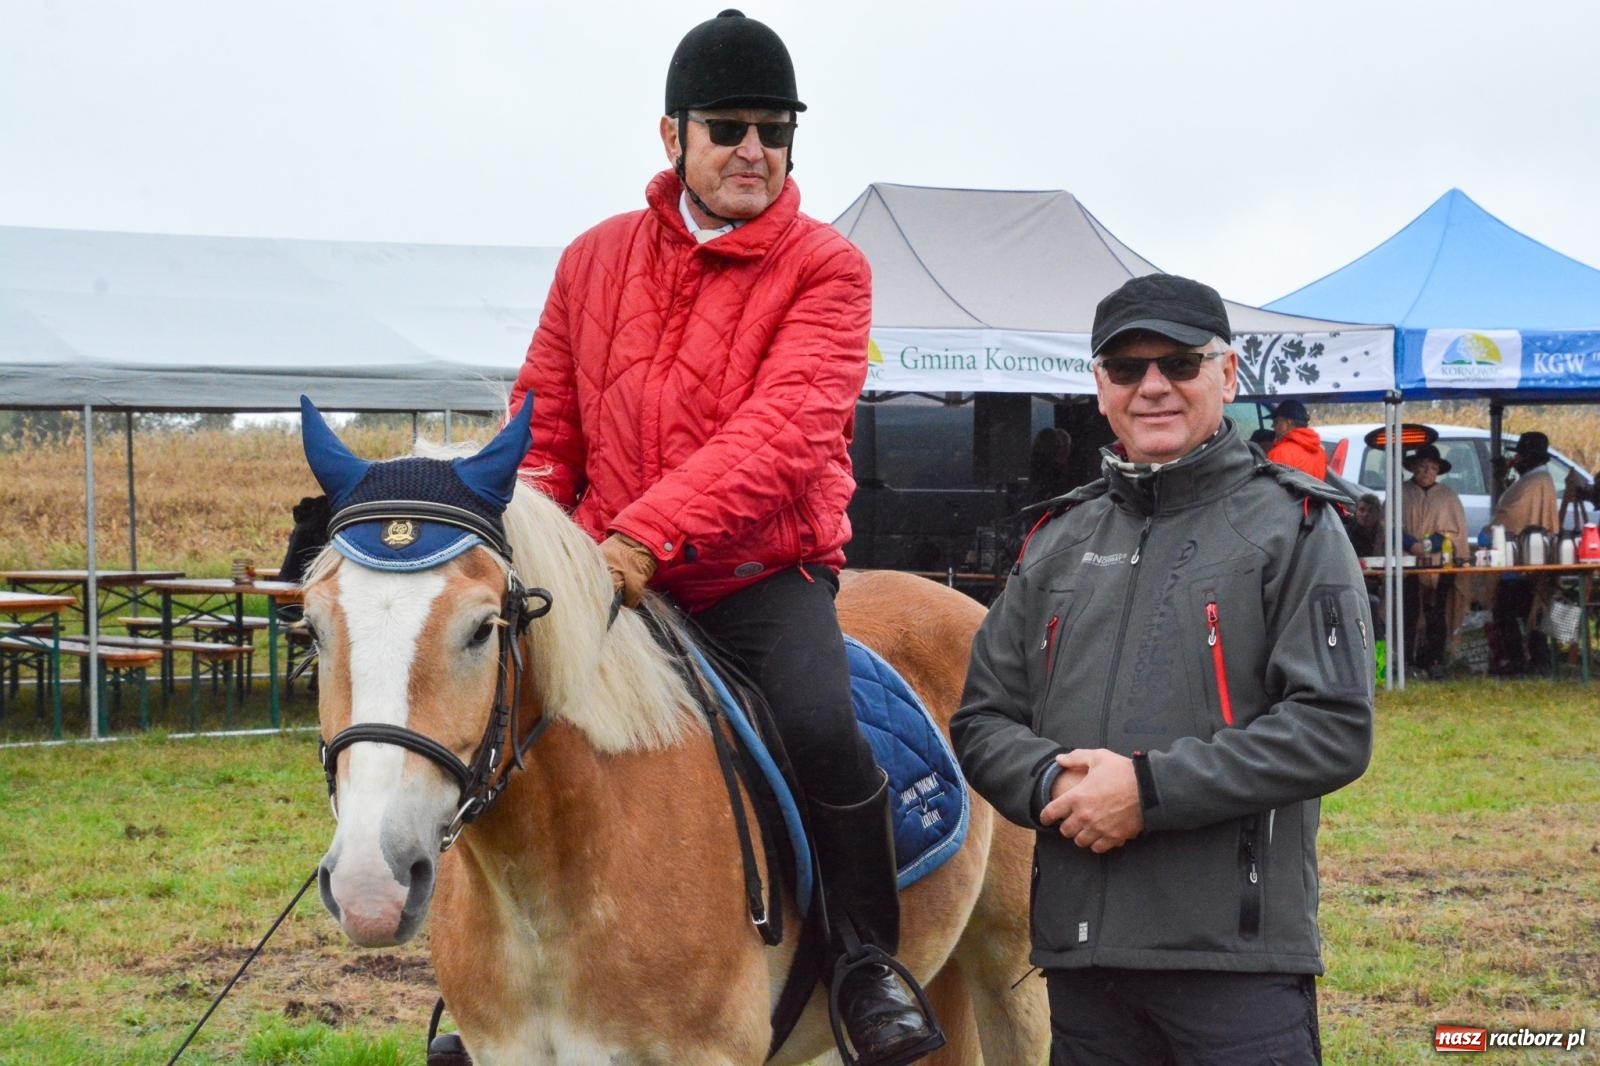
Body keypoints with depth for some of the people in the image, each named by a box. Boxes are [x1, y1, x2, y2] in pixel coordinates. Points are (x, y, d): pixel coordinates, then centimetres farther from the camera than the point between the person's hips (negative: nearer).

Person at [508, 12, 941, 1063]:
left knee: (820, 723, -29)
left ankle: (868, 959, -6)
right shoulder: (596, 259, 8)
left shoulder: (826, 269, -5)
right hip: (609, 573, 4)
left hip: (765, 573, -4)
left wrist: (652, 530, -31)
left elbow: (786, 430, -20)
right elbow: (545, 433, 14)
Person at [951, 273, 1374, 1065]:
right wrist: (1049, 782, -8)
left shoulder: (1294, 528, 1)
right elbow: (983, 719, 16)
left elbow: (1335, 726, -10)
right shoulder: (1060, 541, 16)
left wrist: (1152, 787, -16)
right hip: (1080, 948, 5)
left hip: (1240, 949, -5)